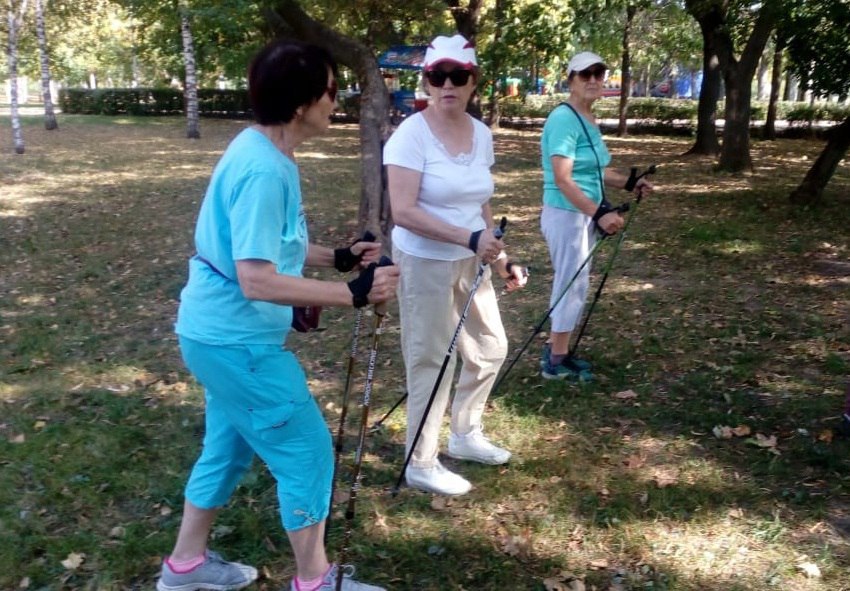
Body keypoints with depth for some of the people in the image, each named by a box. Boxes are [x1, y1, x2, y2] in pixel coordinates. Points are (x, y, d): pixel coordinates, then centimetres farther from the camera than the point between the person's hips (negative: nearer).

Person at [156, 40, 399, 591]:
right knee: (307, 451, 2)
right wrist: (353, 293, -27)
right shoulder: (264, 170, -25)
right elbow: (256, 278, -29)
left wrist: (338, 256, 12)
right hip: (239, 338, -10)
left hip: (221, 331, 10)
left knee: (230, 444, 22)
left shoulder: (261, 151, 7)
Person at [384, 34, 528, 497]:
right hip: (425, 263, -7)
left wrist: (499, 258, 10)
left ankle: (465, 435, 39)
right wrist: (471, 238, -30)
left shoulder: (481, 134, 4)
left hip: (470, 262, 8)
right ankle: (420, 465, 19)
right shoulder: (411, 134, -17)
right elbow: (403, 212, -25)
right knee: (432, 361, 1)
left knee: (490, 348, 17)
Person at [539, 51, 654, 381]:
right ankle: (557, 361, 11)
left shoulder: (588, 120, 12)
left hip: (584, 214, 10)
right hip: (566, 215, -10)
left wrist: (629, 184, 8)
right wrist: (599, 213, -30)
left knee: (574, 283, 16)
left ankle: (555, 350, 28)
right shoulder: (564, 119, -18)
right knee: (573, 284, -2)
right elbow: (563, 180, -25)